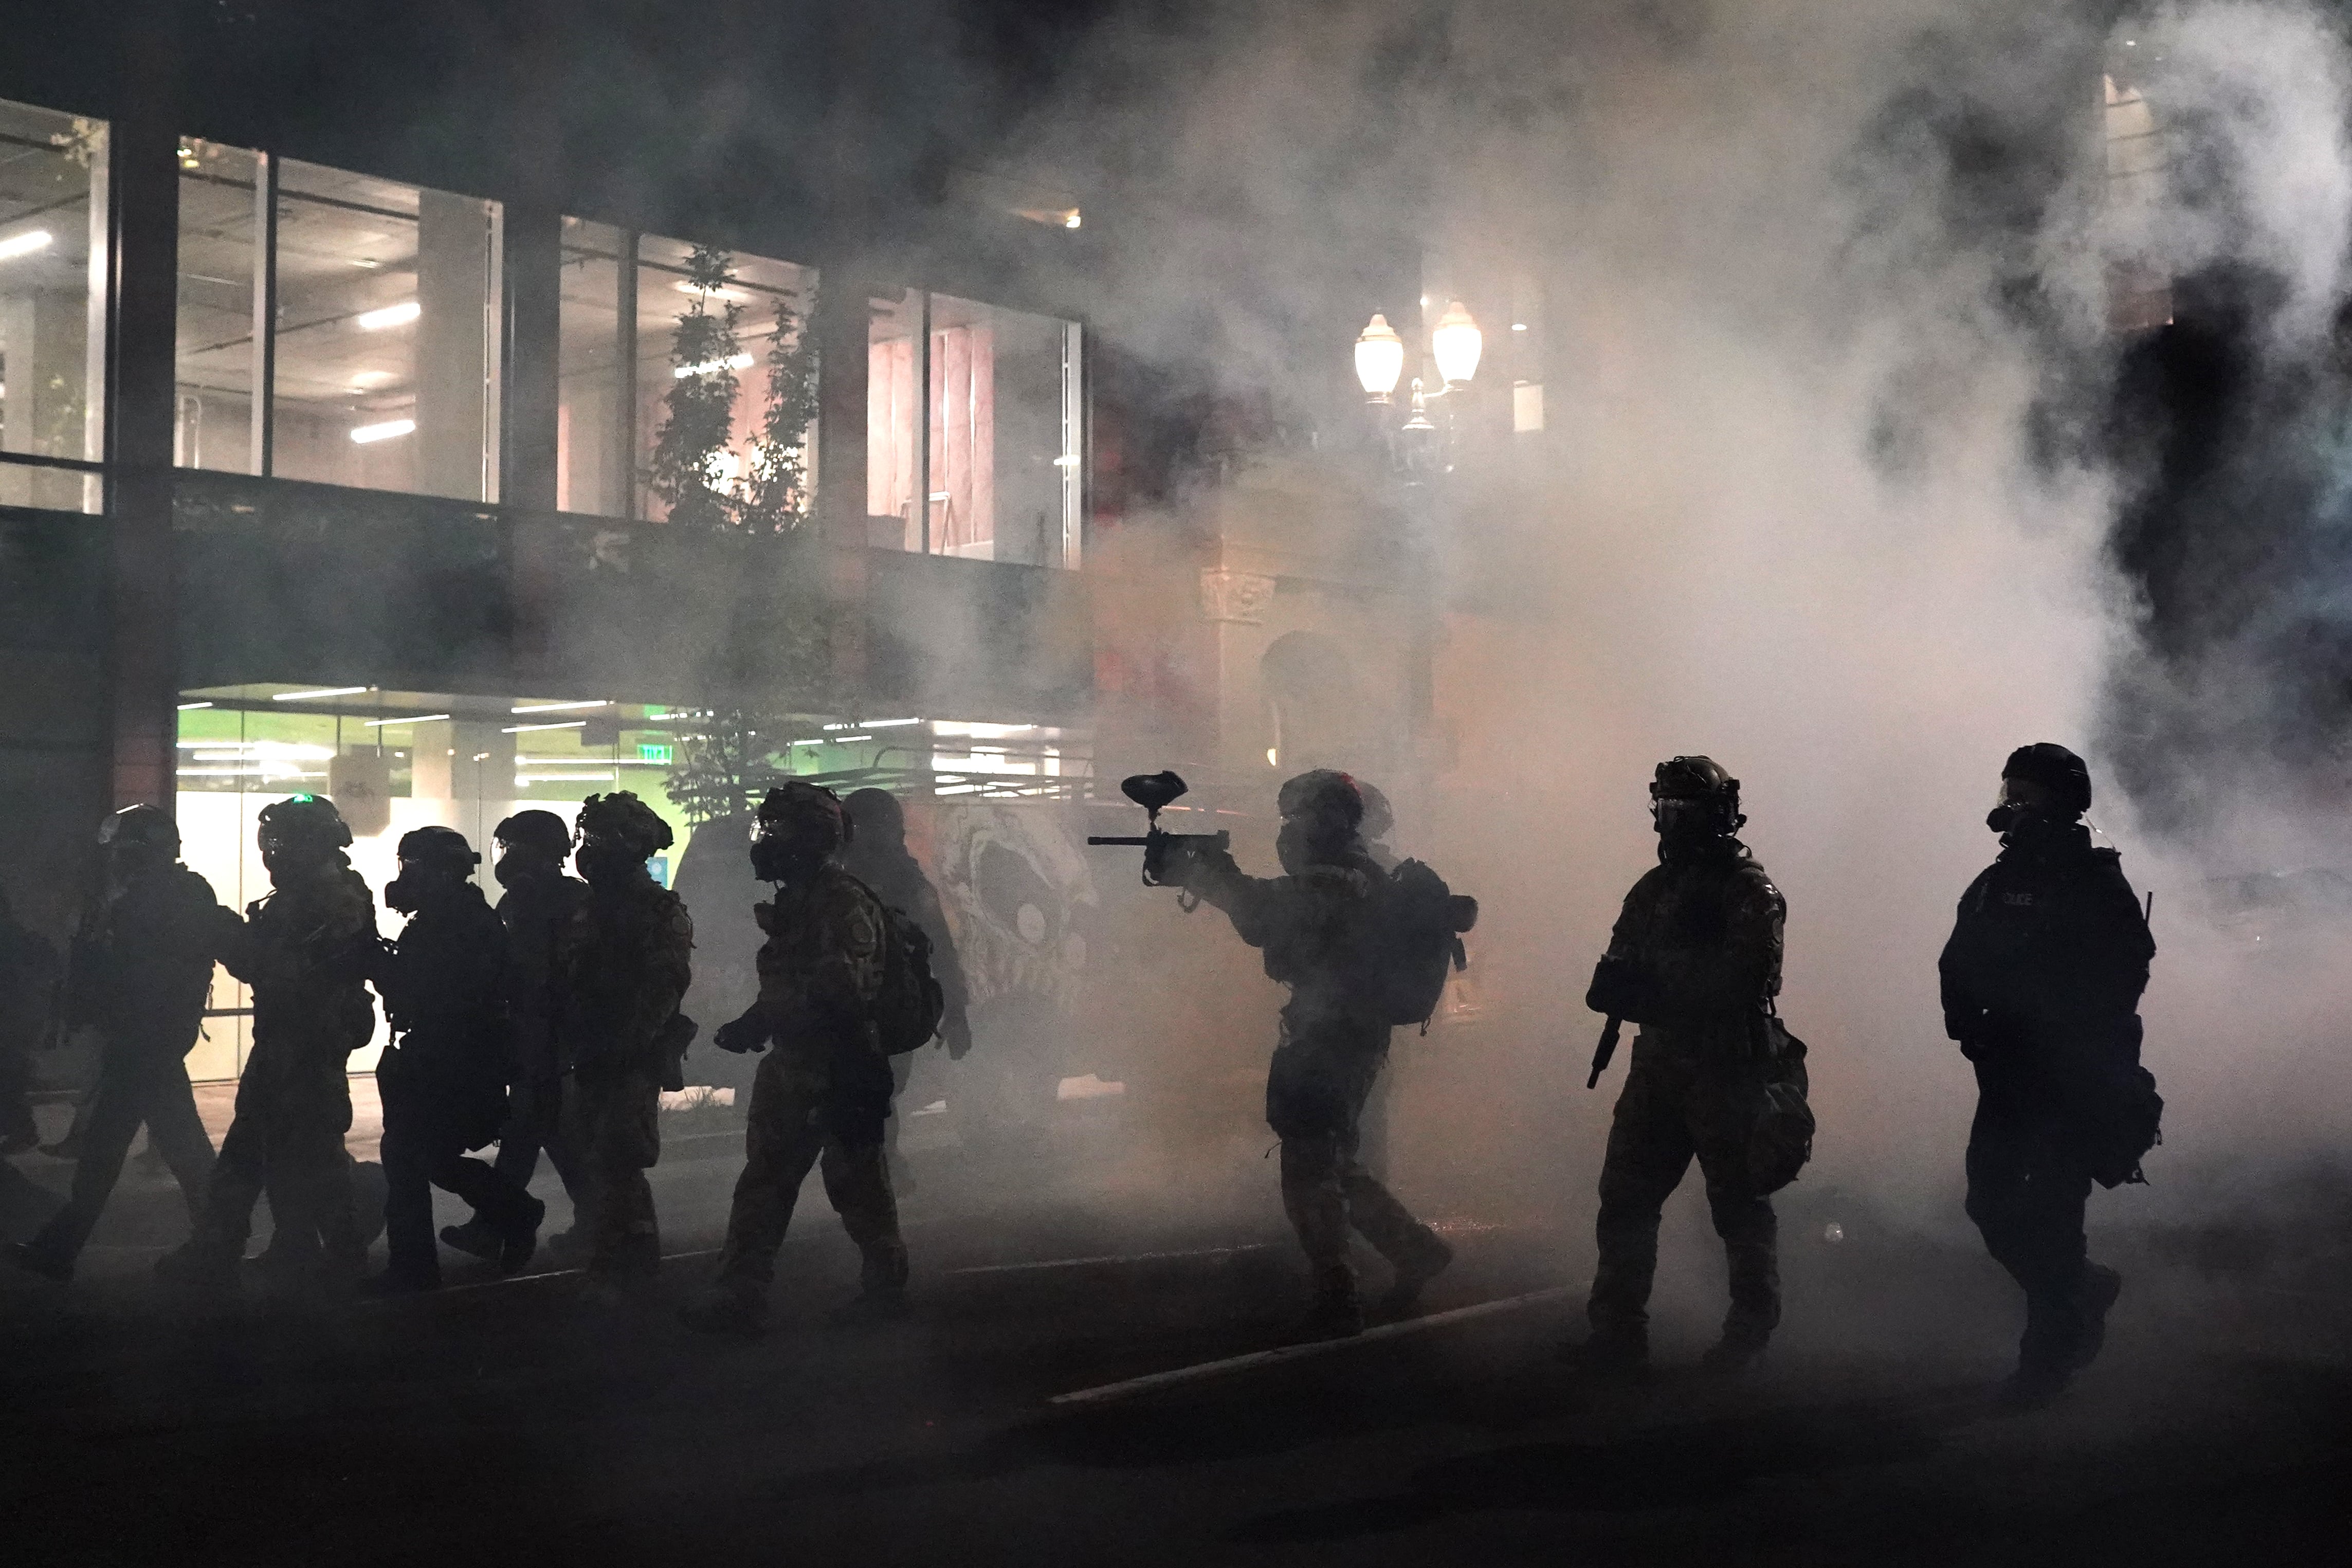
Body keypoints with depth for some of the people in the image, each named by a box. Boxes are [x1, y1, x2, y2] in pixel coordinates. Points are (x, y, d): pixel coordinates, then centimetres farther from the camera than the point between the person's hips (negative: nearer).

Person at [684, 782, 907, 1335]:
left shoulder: (846, 902, -15)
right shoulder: (795, 901, 16)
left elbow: (840, 986, -25)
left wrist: (761, 1022, -26)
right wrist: (753, 1025, 9)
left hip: (839, 1070, -10)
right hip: (792, 1066, 10)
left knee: (856, 1180, 1)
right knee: (765, 1180, 8)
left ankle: (886, 1284, 15)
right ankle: (740, 1295, 10)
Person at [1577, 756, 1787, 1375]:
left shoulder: (1750, 892, -8)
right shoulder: (1655, 887, 15)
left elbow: (1737, 983, -19)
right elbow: (1614, 981, 13)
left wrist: (1650, 986, -19)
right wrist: (1622, 984, -11)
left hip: (1726, 1069, -7)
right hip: (1659, 1064, 7)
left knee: (1739, 1205, 3)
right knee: (1625, 1200, 5)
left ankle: (1751, 1330, 16)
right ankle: (1617, 1332, 12)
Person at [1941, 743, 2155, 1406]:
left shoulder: (2097, 885, -6)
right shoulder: (1994, 885, 12)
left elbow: (2124, 976, -12)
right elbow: (1960, 970, 12)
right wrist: (1967, 1022, -5)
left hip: (2075, 1081, -6)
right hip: (2008, 1078, 6)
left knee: (2049, 1213, -7)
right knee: (1991, 1203, 6)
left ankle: (2048, 1352, 4)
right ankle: (2086, 1288, 31)